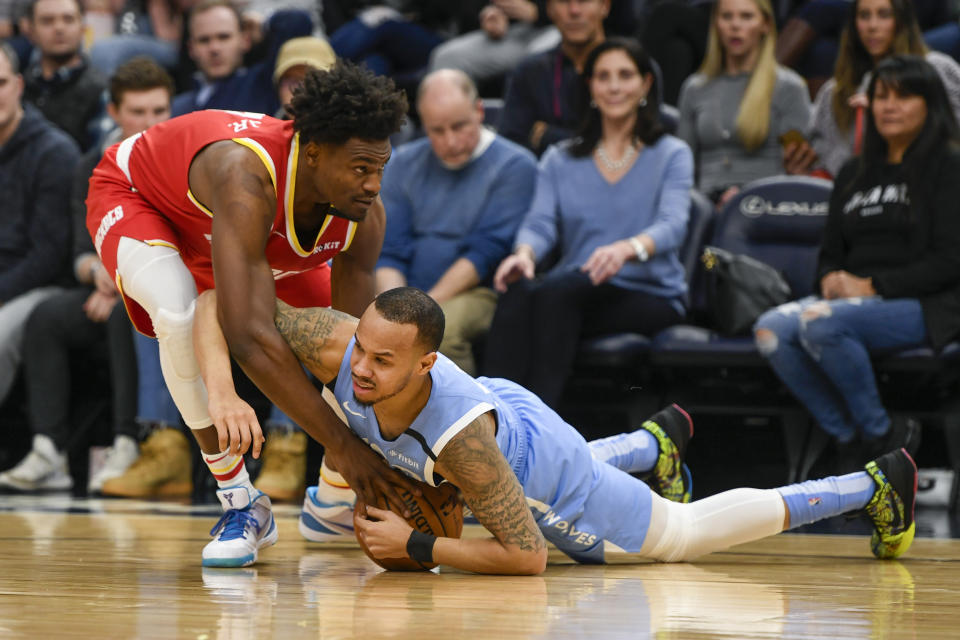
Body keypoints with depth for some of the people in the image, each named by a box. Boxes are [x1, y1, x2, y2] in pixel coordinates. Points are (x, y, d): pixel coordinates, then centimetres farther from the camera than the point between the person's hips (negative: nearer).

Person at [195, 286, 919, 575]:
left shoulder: (457, 433, -47)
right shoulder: (340, 346, -37)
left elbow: (528, 557, -39)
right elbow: (223, 298, -31)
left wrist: (414, 545, -40)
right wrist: (220, 384, -47)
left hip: (555, 483, -6)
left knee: (688, 532, 16)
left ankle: (874, 484, 32)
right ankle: (654, 442, 71)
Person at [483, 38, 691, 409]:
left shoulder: (671, 156, 8)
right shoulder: (561, 161, 19)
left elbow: (672, 225, -11)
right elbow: (541, 222, 2)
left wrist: (629, 248, -35)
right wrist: (525, 252, -24)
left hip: (651, 297, -3)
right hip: (573, 291, 3)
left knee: (557, 291, -34)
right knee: (518, 291, -33)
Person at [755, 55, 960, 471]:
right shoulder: (855, 175, 21)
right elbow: (831, 251, 23)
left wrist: (871, 285, -14)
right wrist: (831, 279, -2)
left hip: (925, 306, -6)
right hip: (851, 299, 7)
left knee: (820, 323, -34)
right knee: (771, 330, -24)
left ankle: (882, 435, -17)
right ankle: (849, 438, -17)